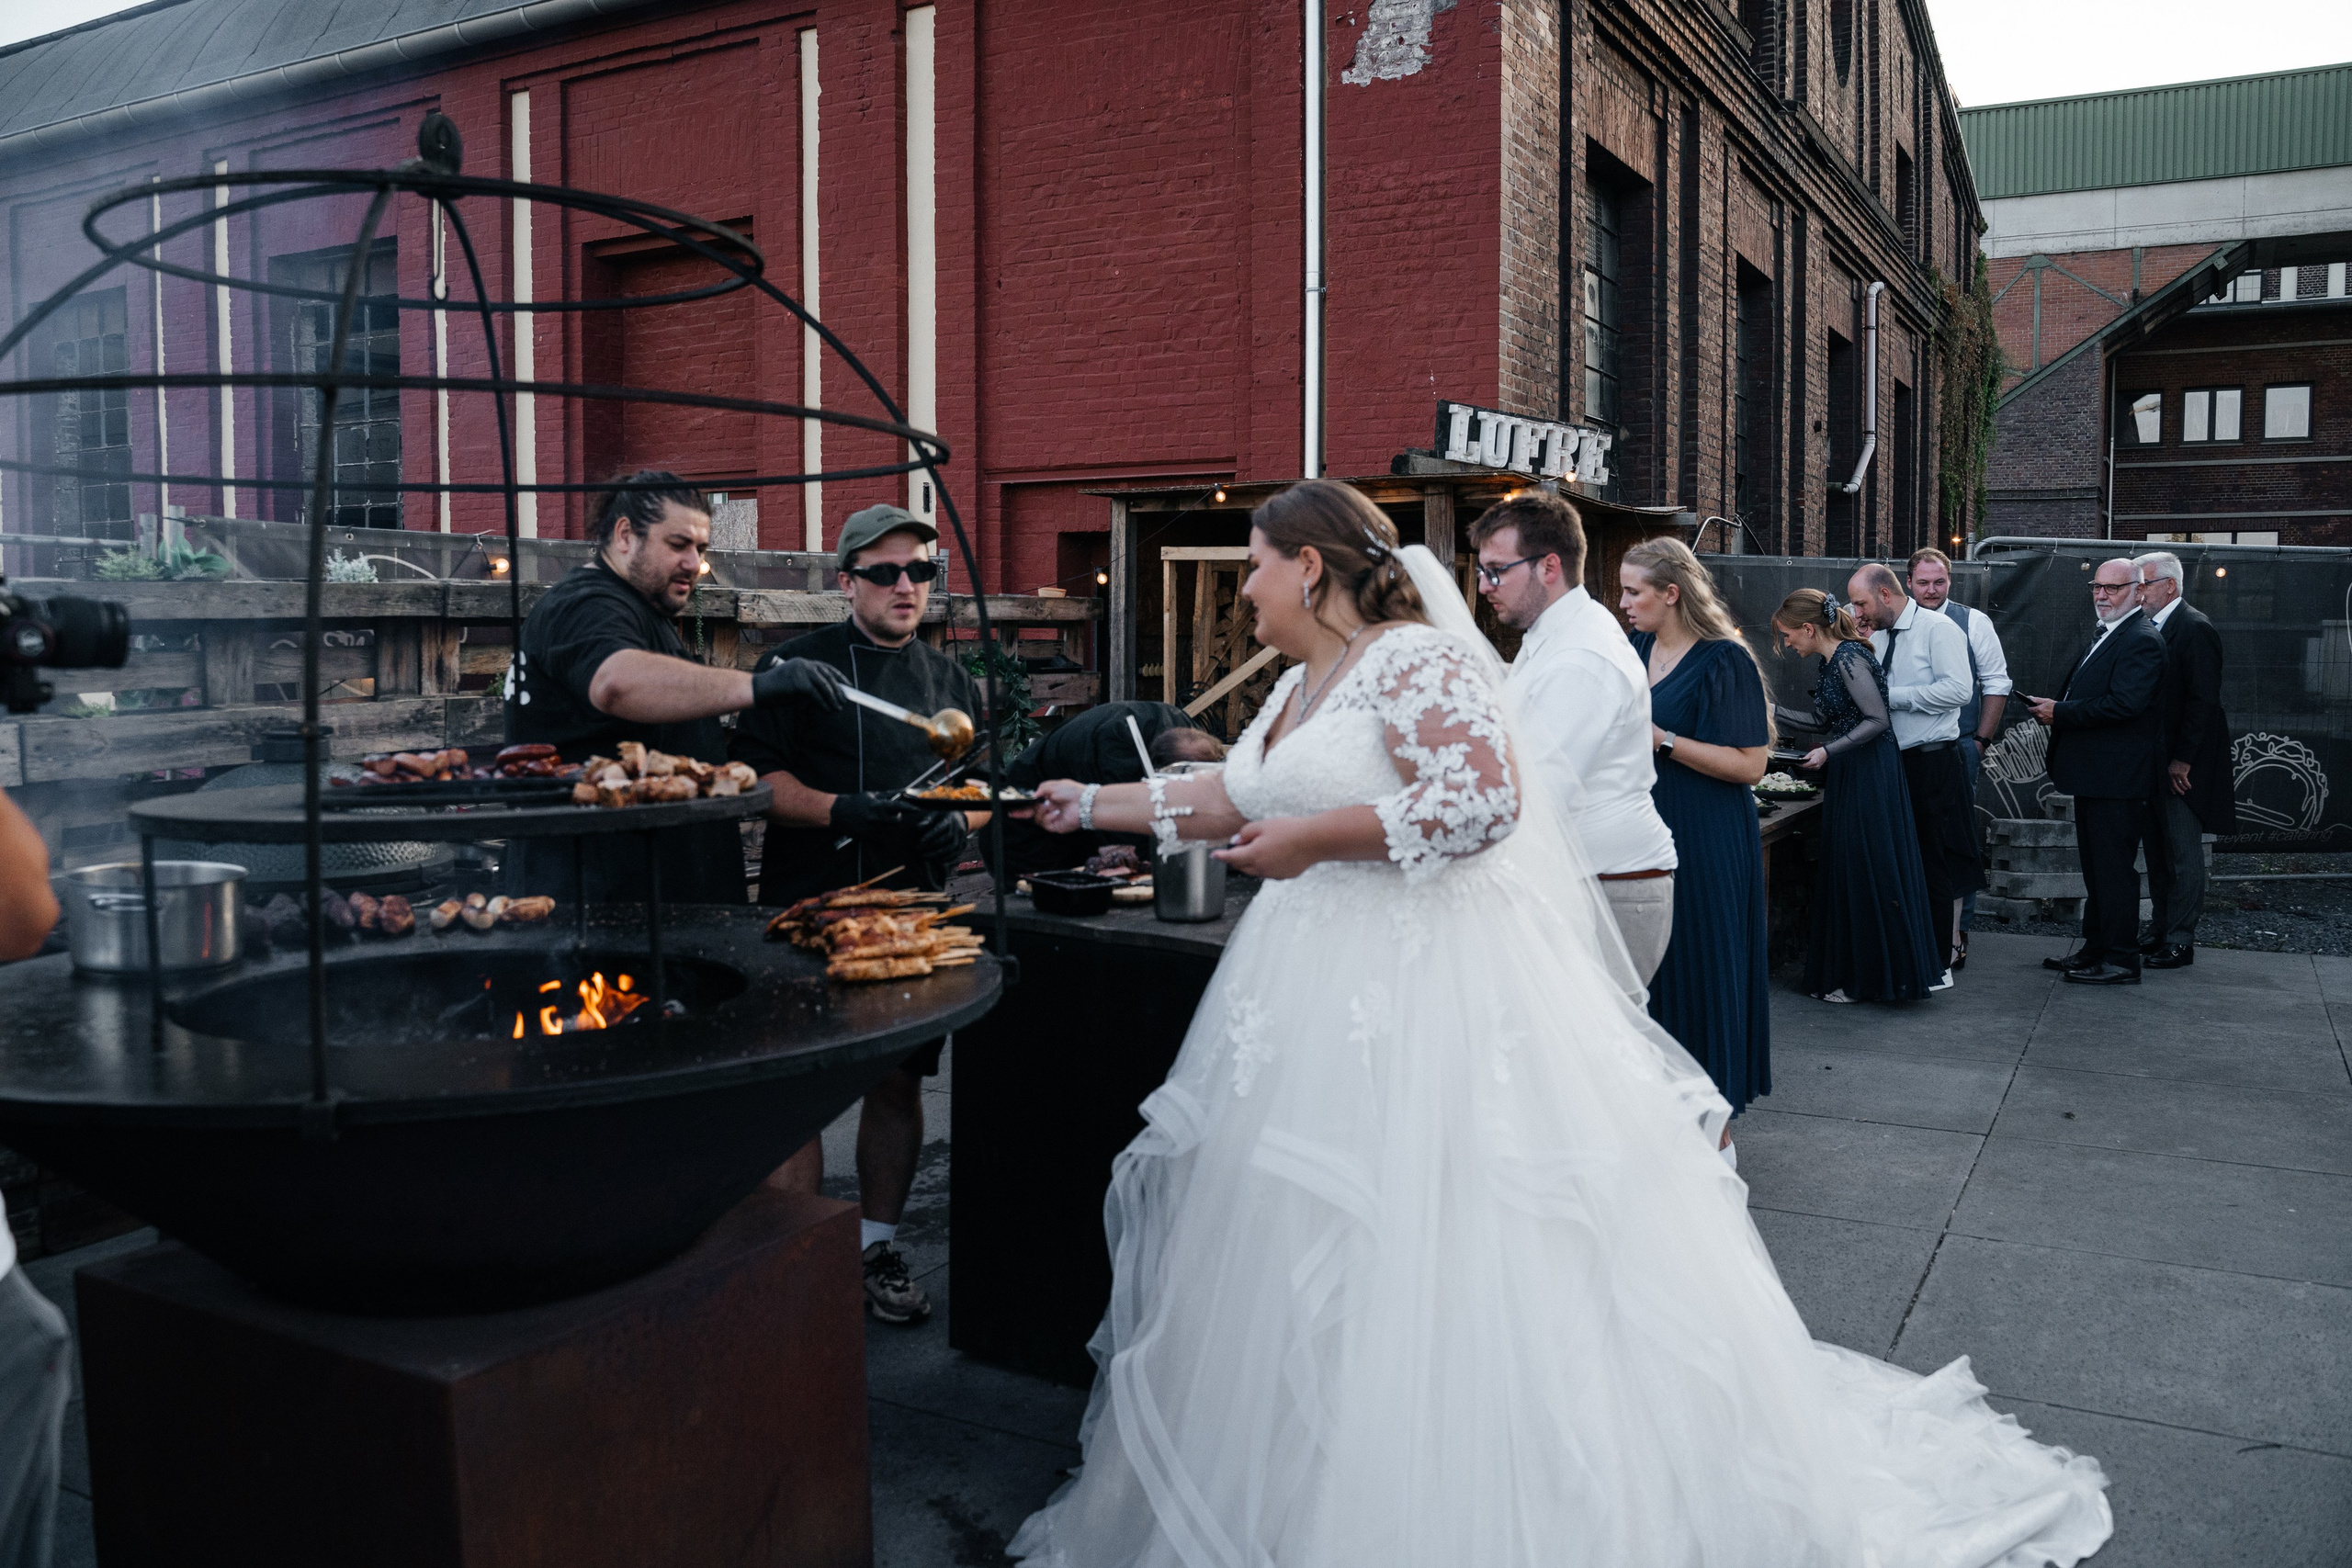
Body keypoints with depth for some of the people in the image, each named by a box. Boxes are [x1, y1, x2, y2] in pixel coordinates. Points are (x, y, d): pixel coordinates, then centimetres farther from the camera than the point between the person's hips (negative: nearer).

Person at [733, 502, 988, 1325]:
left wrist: (957, 821, -7)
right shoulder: (795, 665, 0)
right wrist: (842, 810, -21)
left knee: (898, 1083, 11)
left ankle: (878, 1250, 26)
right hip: (809, 910, -4)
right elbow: (756, 777, -7)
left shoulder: (954, 683, 13)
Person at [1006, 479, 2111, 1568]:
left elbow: (1483, 799, -24)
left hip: (1431, 993, -9)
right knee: (1302, 1270, 13)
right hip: (1325, 997, 9)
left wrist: (1315, 840, -20)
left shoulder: (1413, 658, -13)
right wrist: (1092, 804, 28)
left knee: (1446, 1261, -4)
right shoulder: (1299, 684, 17)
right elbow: (1231, 802, 25)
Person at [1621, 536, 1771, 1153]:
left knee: (1701, 973, 0)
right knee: (1648, 971, 10)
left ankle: (1716, 1134, 13)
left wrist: (1663, 739, -19)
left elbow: (1749, 765, -16)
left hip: (1704, 843, -7)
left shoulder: (1723, 661, -12)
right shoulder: (1637, 651, 9)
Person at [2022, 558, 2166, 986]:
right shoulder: (2102, 635, 17)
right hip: (2093, 774, 11)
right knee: (2094, 866, 17)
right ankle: (2095, 949, 28)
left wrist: (2060, 713, -20)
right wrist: (2052, 708, 3)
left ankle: (2122, 961, 3)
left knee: (2115, 868, -4)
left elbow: (2124, 703, -26)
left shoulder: (2142, 641, -15)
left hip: (2117, 777, -10)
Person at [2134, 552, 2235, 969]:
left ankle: (2179, 944, 5)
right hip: (2153, 763, 9)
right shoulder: (2152, 629, 12)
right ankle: (2160, 932, 25)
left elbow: (2203, 700, -18)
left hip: (2181, 766, -9)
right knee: (2158, 854, 15)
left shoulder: (2195, 629, -14)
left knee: (2184, 857, -1)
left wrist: (2182, 760, -19)